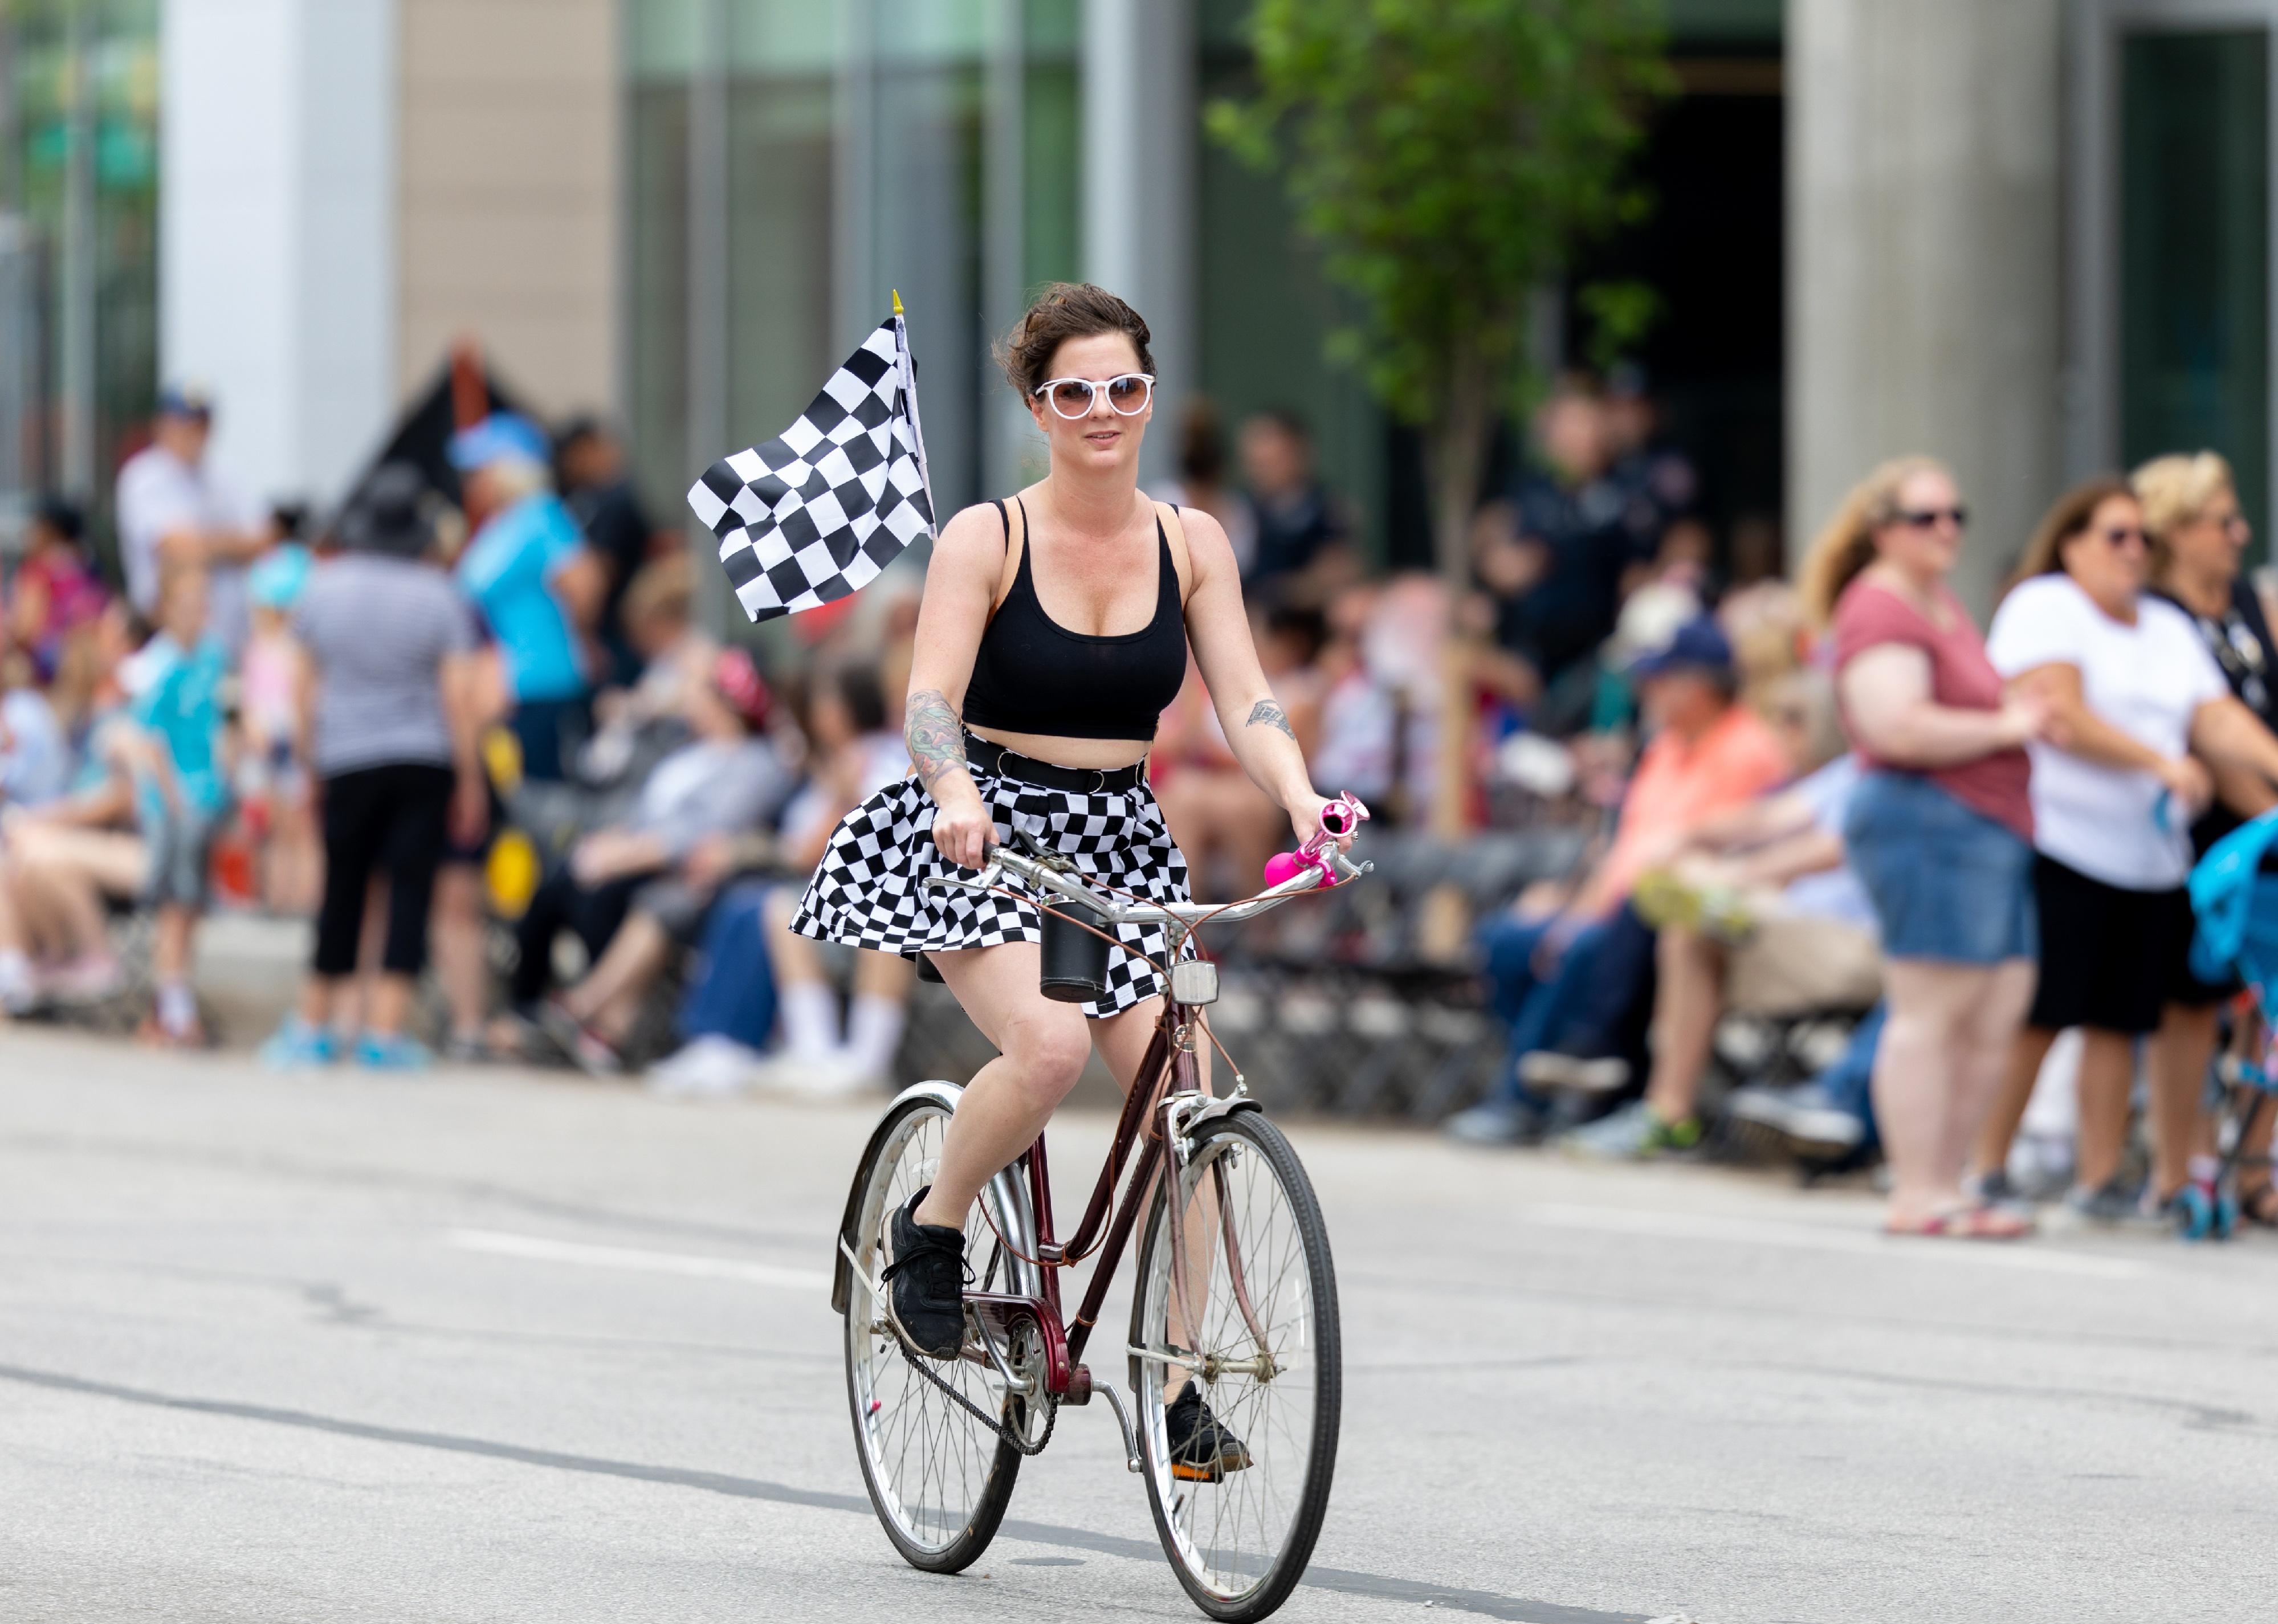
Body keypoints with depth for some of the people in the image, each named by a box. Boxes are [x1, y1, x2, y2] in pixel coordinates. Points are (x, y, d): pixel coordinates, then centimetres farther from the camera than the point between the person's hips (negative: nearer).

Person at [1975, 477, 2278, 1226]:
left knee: (2117, 1020, 5)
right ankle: (1986, 1168, -1)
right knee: (2032, 1018, -8)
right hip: (2053, 847, -6)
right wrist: (2161, 763, -16)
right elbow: (2059, 715, -14)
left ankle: (2101, 1178, 9)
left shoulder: (2170, 630, 20)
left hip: (2150, 855, 6)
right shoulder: (2043, 607, -1)